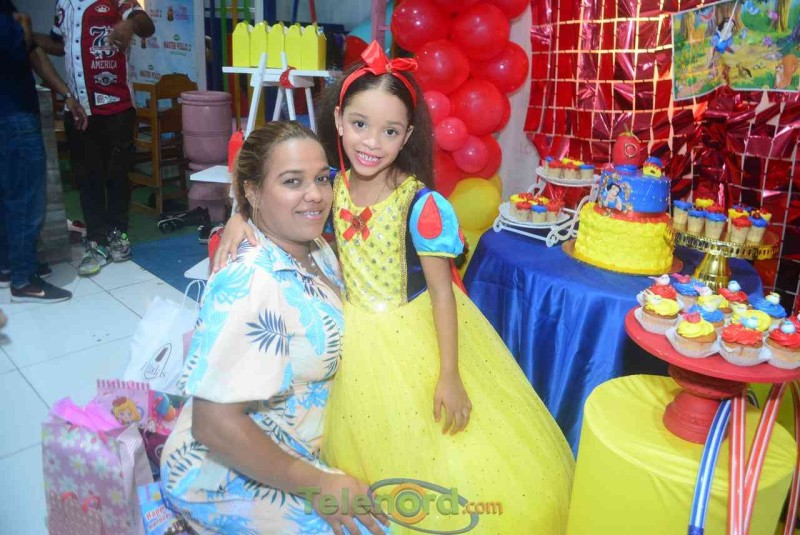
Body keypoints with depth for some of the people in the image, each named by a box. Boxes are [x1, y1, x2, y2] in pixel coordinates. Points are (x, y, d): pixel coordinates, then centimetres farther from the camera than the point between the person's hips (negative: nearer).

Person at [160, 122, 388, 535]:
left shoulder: (318, 252, -2)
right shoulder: (251, 284, -29)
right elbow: (215, 424, -29)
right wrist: (317, 485, -21)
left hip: (288, 454, 8)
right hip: (228, 474, -8)